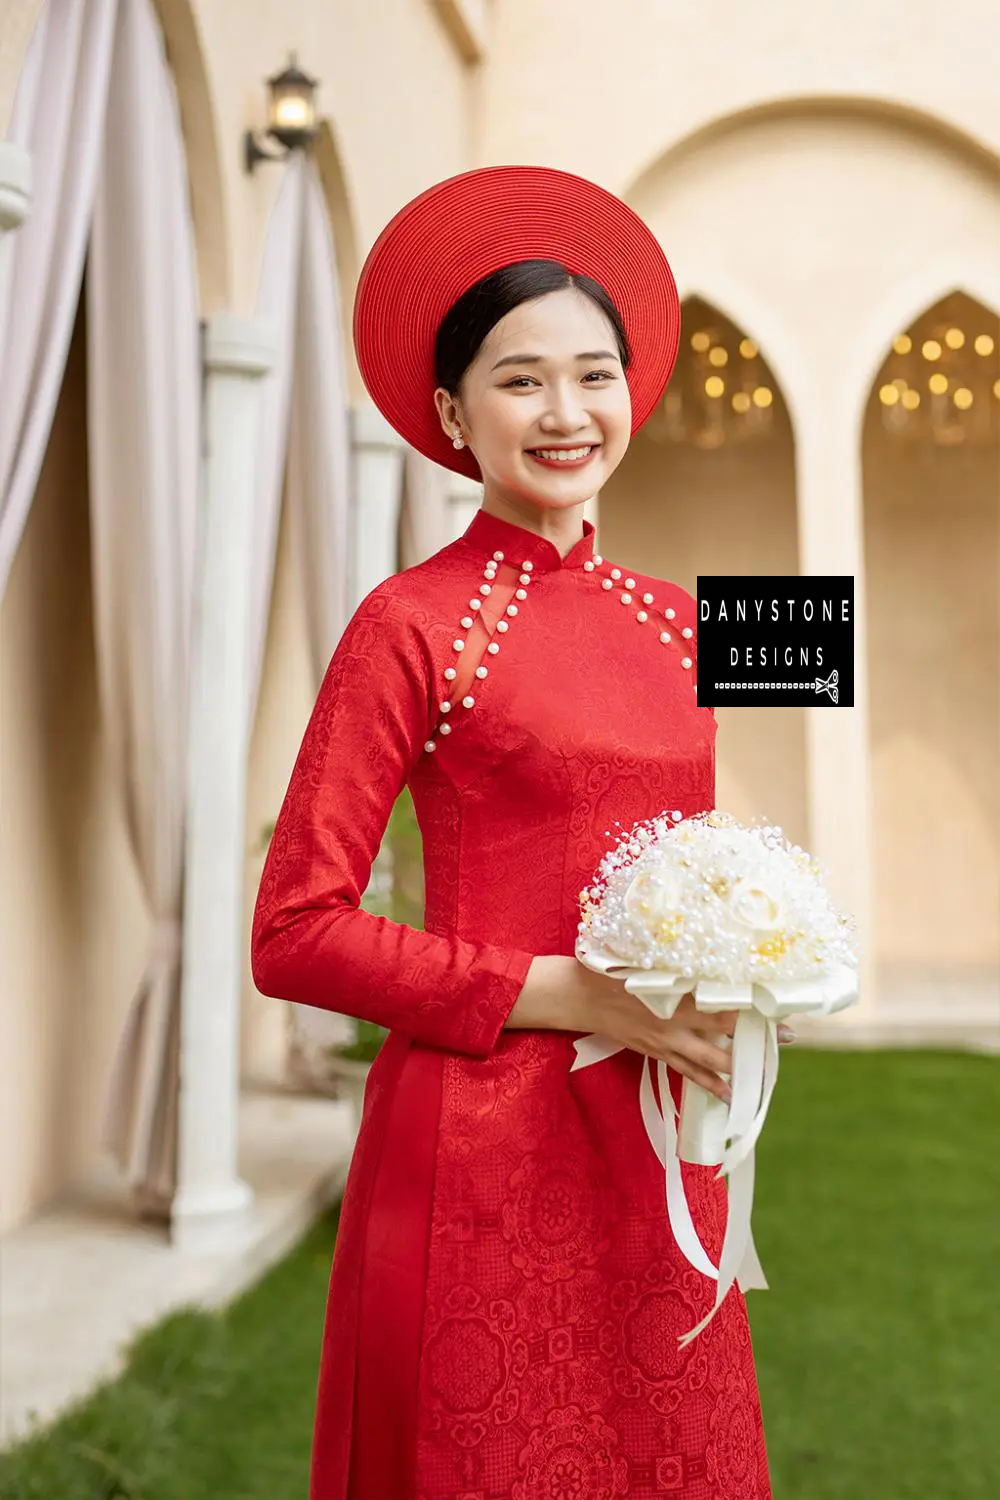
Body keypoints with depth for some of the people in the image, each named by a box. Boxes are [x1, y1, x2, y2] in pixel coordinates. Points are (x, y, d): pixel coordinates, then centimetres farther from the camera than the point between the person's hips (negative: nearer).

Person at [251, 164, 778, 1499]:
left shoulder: (671, 622, 9)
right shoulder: (412, 624, -9)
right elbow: (295, 933, -12)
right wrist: (568, 996, -15)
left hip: (661, 1149, 6)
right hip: (480, 1150, -5)